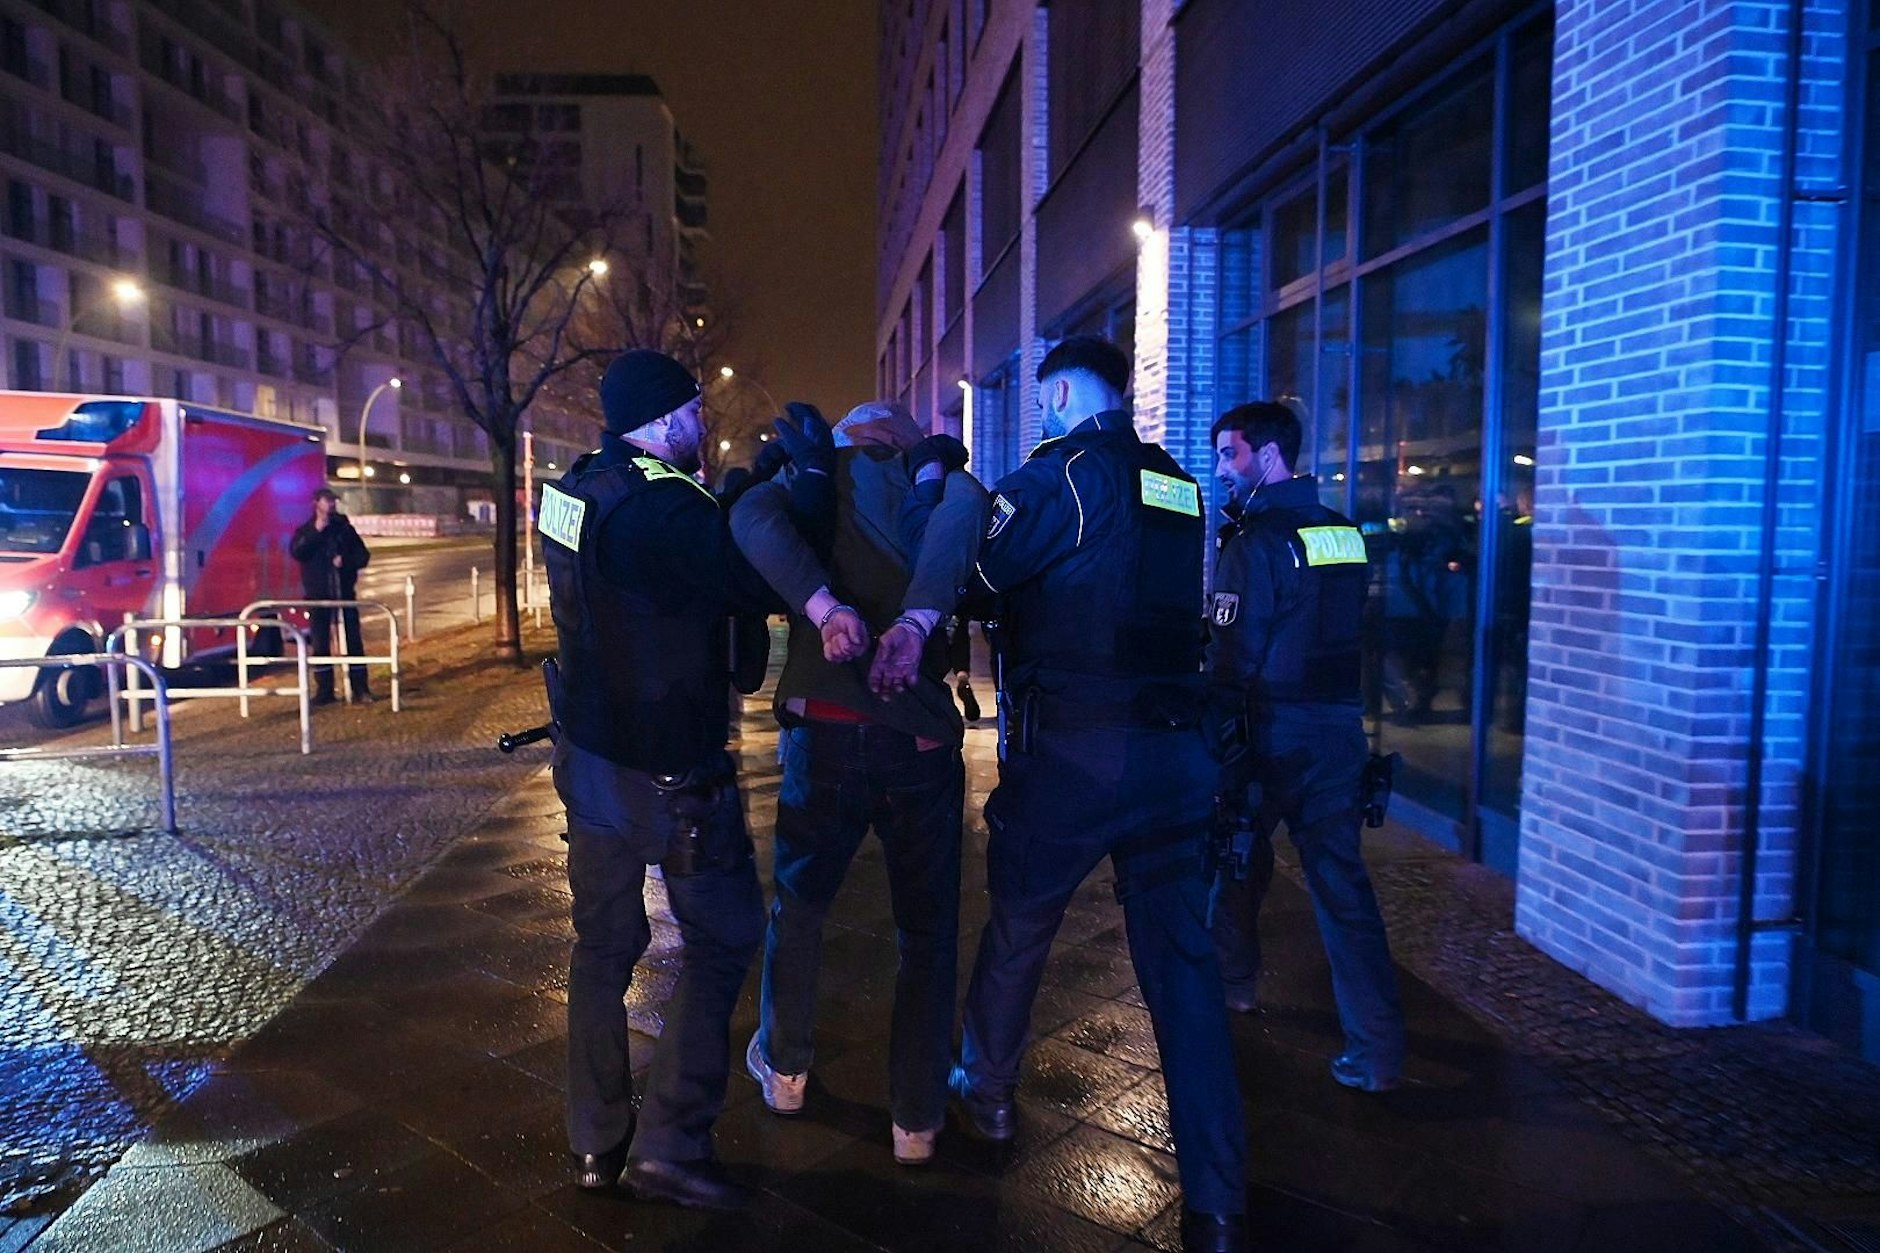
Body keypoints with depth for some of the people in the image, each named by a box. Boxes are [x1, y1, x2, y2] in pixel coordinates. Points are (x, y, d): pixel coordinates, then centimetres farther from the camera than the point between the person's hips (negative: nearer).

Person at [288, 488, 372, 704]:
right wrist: (316, 531, -18)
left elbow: (363, 555, 7)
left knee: (353, 641, -1)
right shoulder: (306, 530, 5)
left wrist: (346, 561, -12)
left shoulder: (344, 528, 9)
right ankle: (324, 690, 8)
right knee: (320, 643, 2)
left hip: (344, 592, 1)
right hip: (318, 594, -1)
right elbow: (296, 552, -13)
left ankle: (360, 688, 4)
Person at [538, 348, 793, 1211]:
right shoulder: (661, 505, -23)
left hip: (589, 753, 8)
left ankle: (596, 1140, 28)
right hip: (669, 770, -8)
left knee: (603, 943, 17)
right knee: (721, 940, 8)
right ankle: (670, 1146, 11)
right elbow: (761, 585, -19)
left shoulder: (574, 490, 4)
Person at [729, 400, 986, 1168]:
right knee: (927, 931, 15)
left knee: (799, 904, 23)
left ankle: (784, 1068, 41)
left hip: (823, 731, 1)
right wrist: (917, 621, -26)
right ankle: (916, 1120, 23)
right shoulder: (935, 476, 9)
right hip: (919, 738, 0)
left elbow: (753, 516, -15)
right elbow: (965, 507, -17)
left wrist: (824, 608, -23)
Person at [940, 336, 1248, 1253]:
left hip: (1072, 748, -5)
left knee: (1017, 924, 17)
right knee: (1182, 959, 7)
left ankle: (985, 1089, 40)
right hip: (1175, 746, 6)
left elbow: (969, 575, -7)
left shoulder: (1061, 472, -6)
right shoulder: (1178, 486, 14)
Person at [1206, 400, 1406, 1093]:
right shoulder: (1343, 531, 8)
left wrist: (1217, 745, -9)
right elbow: (1339, 632, 15)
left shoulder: (1255, 541, -13)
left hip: (1272, 730, -5)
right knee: (1341, 878, 5)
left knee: (1237, 856, 17)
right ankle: (1377, 1049, 2)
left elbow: (1232, 658, -15)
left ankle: (1232, 982, 36)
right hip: (1340, 725, 6)